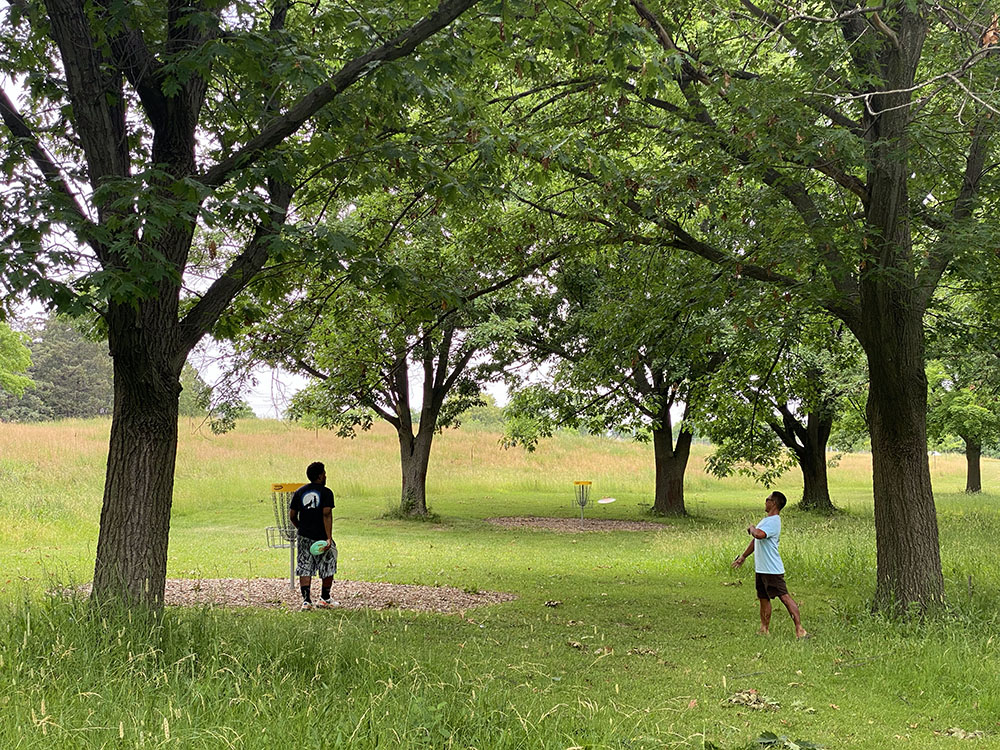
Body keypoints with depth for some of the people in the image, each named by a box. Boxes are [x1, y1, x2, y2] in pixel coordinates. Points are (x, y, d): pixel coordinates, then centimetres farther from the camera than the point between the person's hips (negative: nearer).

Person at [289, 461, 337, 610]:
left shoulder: (300, 492, 8)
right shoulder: (326, 492, -6)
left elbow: (292, 515, 9)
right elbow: (327, 515, -16)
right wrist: (329, 537, -20)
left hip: (304, 536, 4)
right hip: (321, 537, -4)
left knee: (305, 569, 4)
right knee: (328, 568, 12)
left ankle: (306, 600, -6)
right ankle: (325, 599, 19)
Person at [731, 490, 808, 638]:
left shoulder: (773, 521, -16)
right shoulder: (767, 520, 17)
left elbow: (759, 535, -35)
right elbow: (756, 540, 28)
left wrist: (752, 528, -13)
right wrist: (743, 556, 32)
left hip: (772, 570, -10)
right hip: (761, 569, 10)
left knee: (784, 597, -11)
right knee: (763, 599, 13)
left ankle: (800, 630, -12)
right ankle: (764, 630, 20)